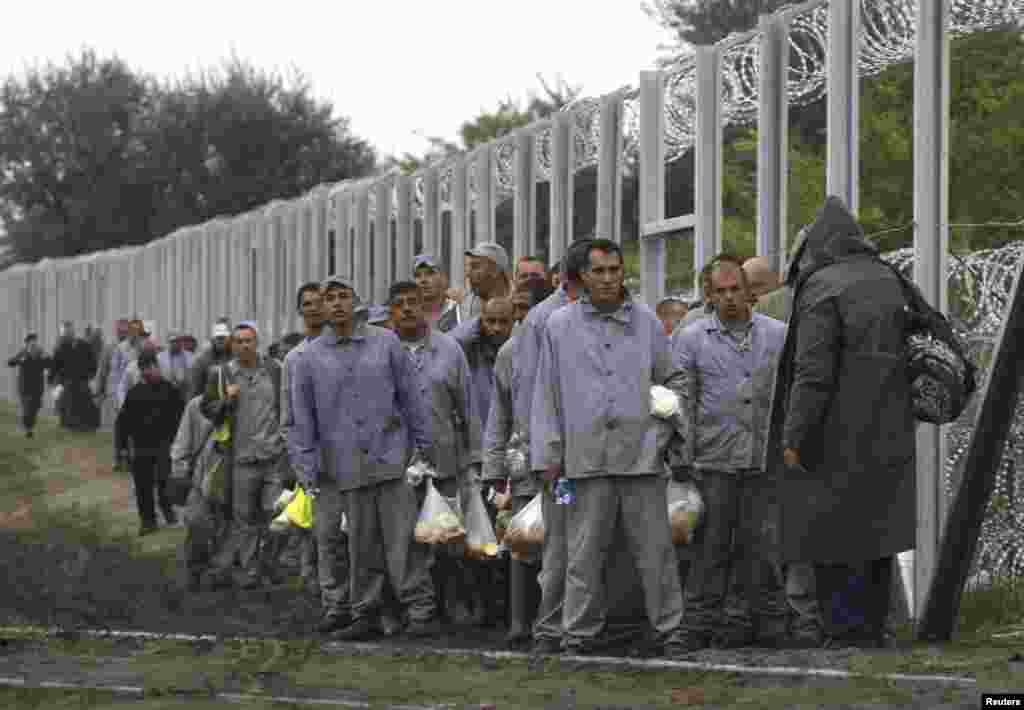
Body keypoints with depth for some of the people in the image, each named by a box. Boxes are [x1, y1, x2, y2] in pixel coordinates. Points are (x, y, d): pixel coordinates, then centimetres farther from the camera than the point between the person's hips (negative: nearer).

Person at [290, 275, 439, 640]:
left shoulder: (386, 343, 4)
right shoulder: (310, 358, 7)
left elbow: (411, 398, 7)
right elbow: (302, 419, 8)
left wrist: (424, 448, 4)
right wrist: (308, 472, 4)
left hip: (391, 459, -1)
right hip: (345, 468, 1)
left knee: (403, 540, -5)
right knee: (361, 545, 5)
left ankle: (421, 610, -3)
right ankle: (365, 614, 13)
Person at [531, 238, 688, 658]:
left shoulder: (647, 322, 10)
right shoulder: (560, 327, 8)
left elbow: (672, 378, 18)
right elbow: (547, 395, 9)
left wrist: (665, 426, 3)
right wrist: (549, 454, 4)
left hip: (642, 454, 0)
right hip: (587, 458, 0)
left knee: (655, 549, 1)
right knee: (585, 554, 2)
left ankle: (668, 631, 7)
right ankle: (580, 635, 9)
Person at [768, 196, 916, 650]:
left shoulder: (821, 289, -12)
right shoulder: (888, 283, 10)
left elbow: (813, 372, -18)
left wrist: (794, 438, -16)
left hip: (836, 437, -7)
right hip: (886, 435, 7)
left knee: (831, 536, -1)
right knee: (872, 534, 13)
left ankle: (847, 636, -4)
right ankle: (872, 633, 16)